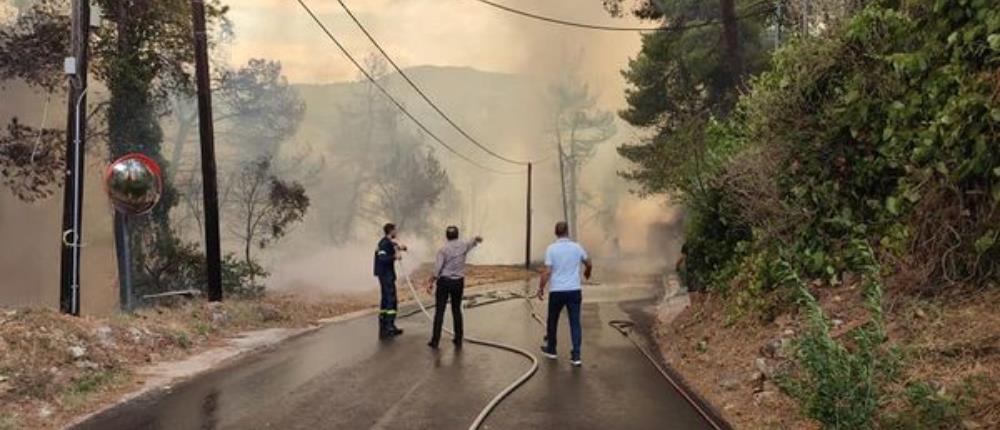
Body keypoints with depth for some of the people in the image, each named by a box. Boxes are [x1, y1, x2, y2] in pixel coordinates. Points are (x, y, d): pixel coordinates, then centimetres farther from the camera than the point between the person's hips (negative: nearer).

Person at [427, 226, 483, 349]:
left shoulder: (444, 250, -13)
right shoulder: (463, 246, 1)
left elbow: (437, 269, -16)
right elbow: (472, 243, 26)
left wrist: (431, 283, -7)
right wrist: (477, 239, 49)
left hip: (444, 281, -4)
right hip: (458, 282, 4)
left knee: (439, 311, 0)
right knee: (457, 311, 14)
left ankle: (435, 341, 1)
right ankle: (458, 340, 18)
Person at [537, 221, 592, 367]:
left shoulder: (551, 249, -8)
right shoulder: (577, 247, 1)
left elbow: (547, 272, -12)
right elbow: (589, 264, 17)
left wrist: (541, 288, 0)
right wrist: (587, 273, 39)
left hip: (556, 291, -2)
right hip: (574, 290, 2)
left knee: (552, 321, 17)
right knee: (575, 323, 2)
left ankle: (551, 349, 32)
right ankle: (576, 356, -4)